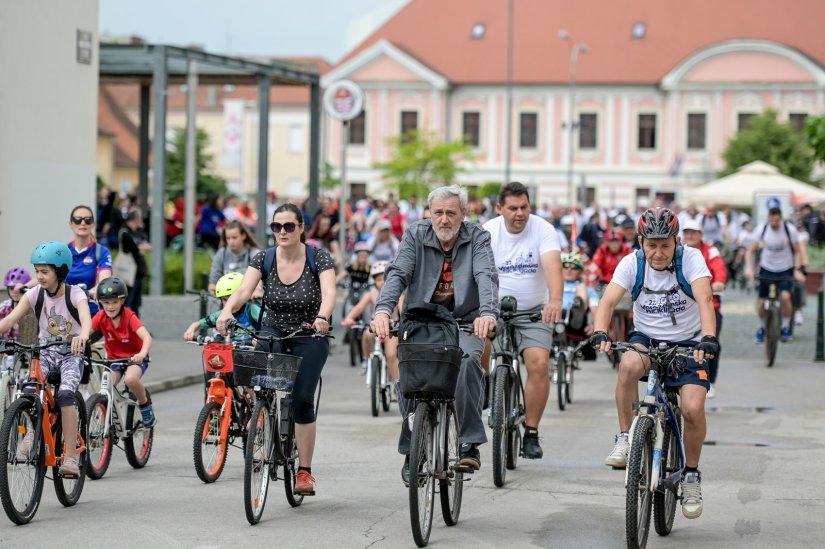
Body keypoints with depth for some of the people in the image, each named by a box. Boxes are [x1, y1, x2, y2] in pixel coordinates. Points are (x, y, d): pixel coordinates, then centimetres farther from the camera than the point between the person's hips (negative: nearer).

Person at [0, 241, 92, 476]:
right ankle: (32, 431, -6)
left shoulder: (75, 294, -14)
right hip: (45, 352, 3)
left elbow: (86, 319, -34)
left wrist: (83, 336, -57)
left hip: (71, 354, -3)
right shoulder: (35, 294, -5)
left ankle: (70, 457, -27)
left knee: (65, 394, -28)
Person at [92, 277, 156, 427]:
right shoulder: (101, 317, -12)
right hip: (114, 358, 3)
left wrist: (142, 354, -54)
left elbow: (147, 337, -34)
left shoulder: (129, 317, -22)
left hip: (135, 358, -3)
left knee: (130, 379, -33)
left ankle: (146, 406, -5)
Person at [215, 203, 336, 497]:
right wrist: (227, 310, -44)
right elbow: (244, 289, -22)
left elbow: (329, 293, -29)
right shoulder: (263, 259, -8)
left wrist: (322, 317, -51)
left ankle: (304, 471, -2)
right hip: (274, 331, 2)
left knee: (302, 400, -14)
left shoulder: (319, 258, -14)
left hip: (309, 334, -2)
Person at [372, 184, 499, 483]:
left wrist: (487, 313, -39)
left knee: (467, 360, -32)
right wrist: (383, 310, -34)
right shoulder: (416, 235, -1)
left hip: (464, 322, -1)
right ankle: (411, 453, -1)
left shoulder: (476, 237, -3)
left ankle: (469, 444, -25)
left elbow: (487, 277, -19)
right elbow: (397, 273, -14)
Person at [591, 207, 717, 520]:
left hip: (686, 344, -1)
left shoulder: (691, 259, -13)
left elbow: (704, 299, -27)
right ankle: (625, 439, -18)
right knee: (629, 366, -36)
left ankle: (691, 475, 3)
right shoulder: (632, 264, -9)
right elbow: (608, 300, -20)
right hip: (646, 339, 1)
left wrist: (708, 338, -45)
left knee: (693, 409, -22)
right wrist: (600, 333, -40)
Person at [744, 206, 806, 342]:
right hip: (767, 268, 2)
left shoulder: (790, 229, -16)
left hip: (785, 269, -1)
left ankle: (786, 327, -1)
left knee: (785, 296, -22)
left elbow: (798, 251, -6)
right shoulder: (761, 229, -14)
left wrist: (797, 270, -17)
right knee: (762, 301, -2)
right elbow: (750, 251, -9)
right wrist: (749, 268, -24)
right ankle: (762, 327, 24)